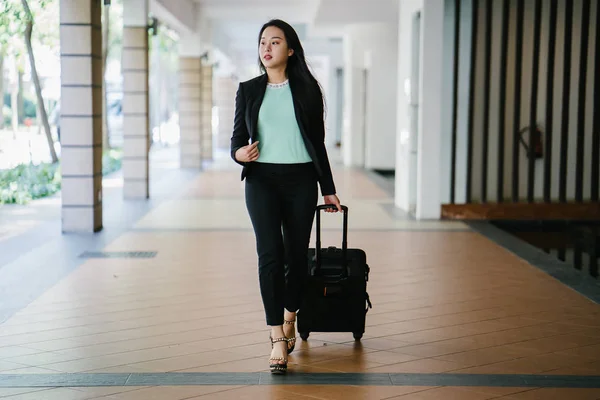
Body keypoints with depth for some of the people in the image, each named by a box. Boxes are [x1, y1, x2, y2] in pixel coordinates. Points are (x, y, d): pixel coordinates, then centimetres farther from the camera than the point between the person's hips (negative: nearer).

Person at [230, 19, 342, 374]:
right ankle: (278, 340, -11)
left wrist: (328, 188, 10)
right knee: (270, 254, -12)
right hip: (262, 180, 0)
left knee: (297, 254, 6)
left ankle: (290, 320, 32)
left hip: (301, 180, 0)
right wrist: (240, 152, -16)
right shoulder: (249, 90, 7)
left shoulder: (307, 89, 5)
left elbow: (318, 142, 9)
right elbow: (237, 138, 8)